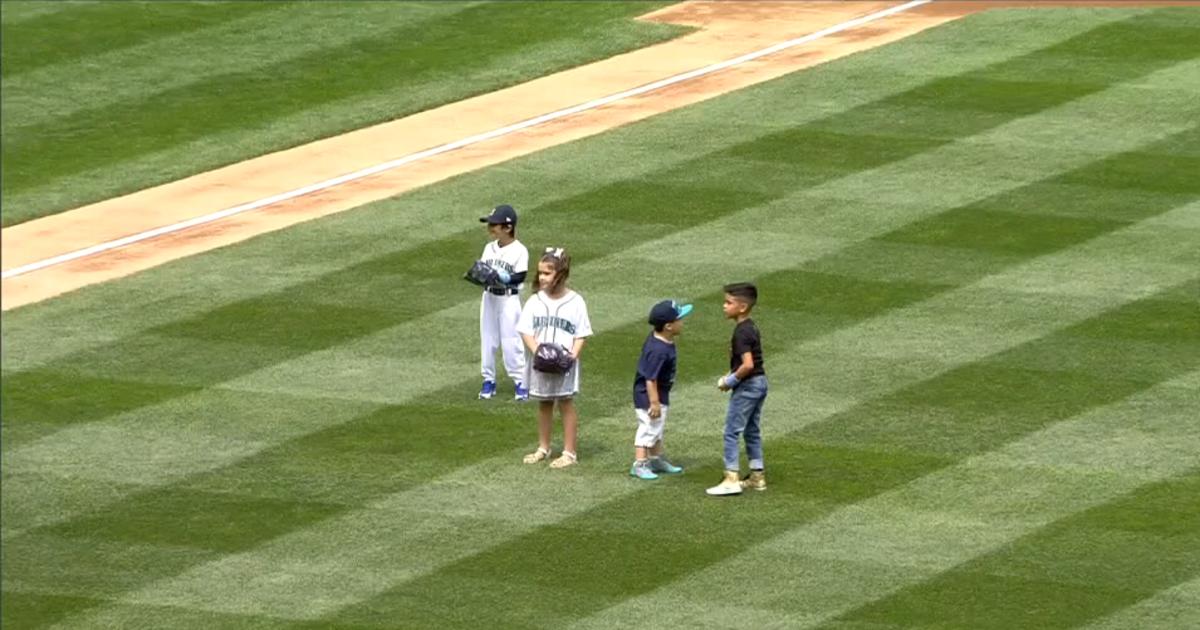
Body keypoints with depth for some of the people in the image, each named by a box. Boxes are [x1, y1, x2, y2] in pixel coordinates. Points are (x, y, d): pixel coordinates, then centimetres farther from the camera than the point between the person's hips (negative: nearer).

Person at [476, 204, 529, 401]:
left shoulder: (519, 251, -12)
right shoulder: (489, 248, 7)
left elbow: (520, 277, -15)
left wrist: (505, 278, -29)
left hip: (509, 298, -6)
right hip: (489, 296, 6)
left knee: (511, 341, -4)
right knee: (487, 339, 10)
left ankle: (520, 381, 5)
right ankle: (488, 379, 20)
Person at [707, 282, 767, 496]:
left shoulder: (741, 333, -21)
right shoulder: (751, 328, 9)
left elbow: (748, 365, -29)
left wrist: (731, 381, -16)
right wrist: (731, 376, 11)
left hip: (747, 386, -10)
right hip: (760, 383, 10)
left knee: (732, 431, -4)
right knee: (752, 431, 17)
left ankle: (731, 480, -4)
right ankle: (757, 476, 23)